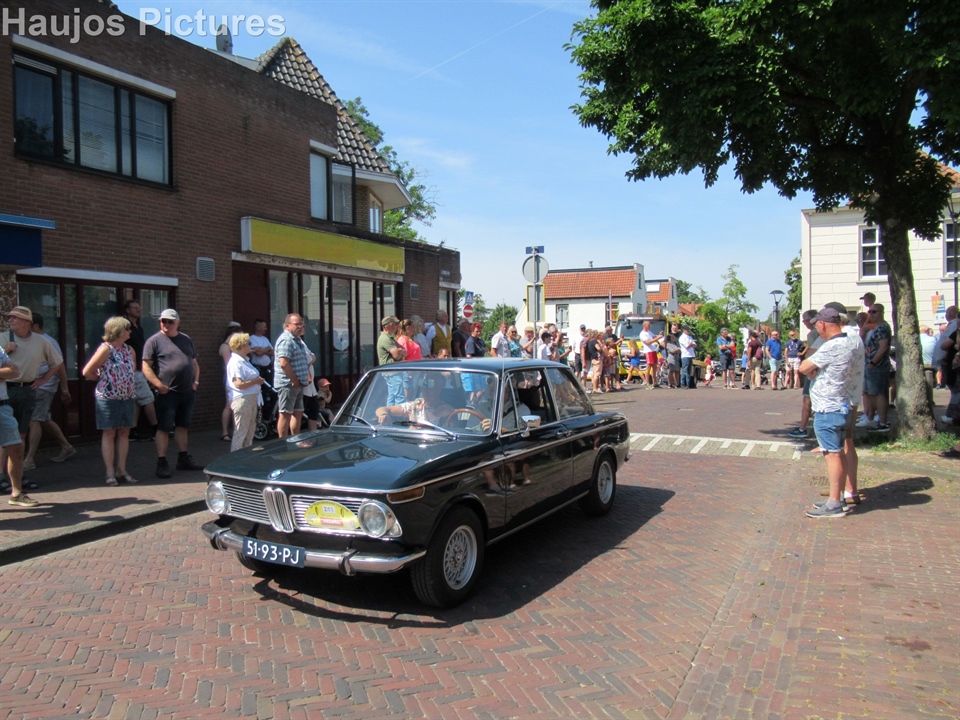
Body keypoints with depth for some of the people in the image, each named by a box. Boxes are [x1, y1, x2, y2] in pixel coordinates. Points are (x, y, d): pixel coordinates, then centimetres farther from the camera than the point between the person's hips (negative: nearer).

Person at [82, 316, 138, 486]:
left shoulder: (129, 349, 10)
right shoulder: (106, 349, -10)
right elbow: (87, 372, -10)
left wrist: (128, 383, 10)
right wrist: (105, 378, 4)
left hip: (128, 397, 6)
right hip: (108, 398, -6)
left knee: (124, 433, 8)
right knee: (109, 434, 1)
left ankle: (121, 470, 14)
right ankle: (110, 473, 5)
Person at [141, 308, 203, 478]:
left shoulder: (186, 339, 15)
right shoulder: (154, 341, -3)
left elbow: (195, 363, 21)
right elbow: (146, 366, -9)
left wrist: (196, 381, 8)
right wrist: (159, 385, -17)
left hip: (187, 392, 6)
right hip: (167, 393, -6)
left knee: (183, 426, 14)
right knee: (164, 428, -2)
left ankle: (184, 459, 24)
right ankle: (161, 463, 4)